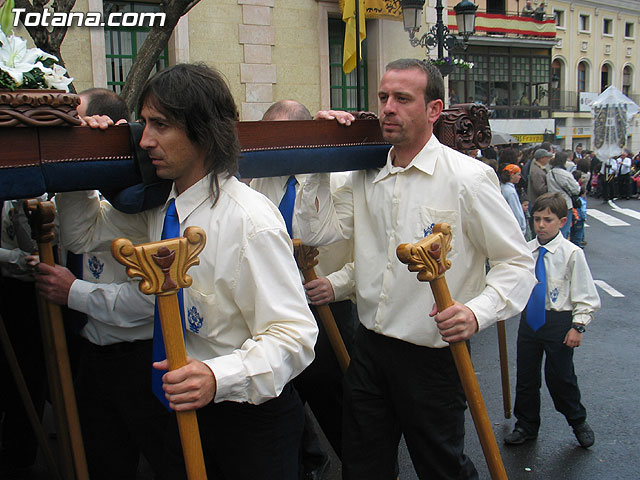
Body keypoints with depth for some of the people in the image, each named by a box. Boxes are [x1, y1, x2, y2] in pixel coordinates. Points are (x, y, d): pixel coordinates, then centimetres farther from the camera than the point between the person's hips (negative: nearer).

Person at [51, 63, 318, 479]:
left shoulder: (250, 220, -26)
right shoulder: (160, 207, -1)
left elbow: (294, 335, -29)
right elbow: (85, 234, 14)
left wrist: (218, 376, -43)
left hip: (251, 417, -7)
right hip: (187, 406, 7)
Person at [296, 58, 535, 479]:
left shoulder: (468, 177, -13)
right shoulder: (366, 178, 4)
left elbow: (517, 262, -11)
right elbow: (316, 232, 2)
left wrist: (478, 312, -28)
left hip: (434, 354, -5)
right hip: (369, 349, 5)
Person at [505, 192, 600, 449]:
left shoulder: (571, 253, -11)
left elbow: (587, 296, -8)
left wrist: (578, 326, -12)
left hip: (559, 321, -4)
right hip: (529, 318, 4)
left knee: (560, 378, 6)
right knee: (525, 376, 12)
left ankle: (579, 422, 34)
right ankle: (526, 426, 32)